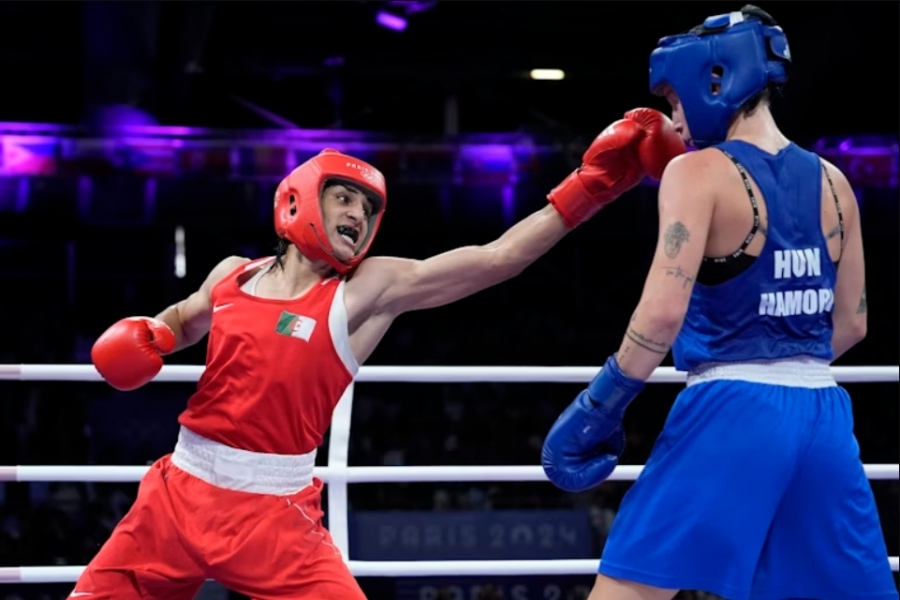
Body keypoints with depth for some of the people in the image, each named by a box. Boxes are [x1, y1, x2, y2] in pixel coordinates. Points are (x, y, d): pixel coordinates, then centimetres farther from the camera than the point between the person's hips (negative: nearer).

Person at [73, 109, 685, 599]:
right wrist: (145, 336, 6)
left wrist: (594, 182, -19)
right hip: (182, 490, 3)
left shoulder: (372, 289, -5)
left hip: (277, 512, -3)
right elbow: (183, 319, 29)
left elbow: (497, 258, -14)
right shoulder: (234, 275, 6)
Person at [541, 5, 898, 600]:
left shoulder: (698, 172, -8)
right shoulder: (833, 182, 10)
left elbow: (664, 312, -17)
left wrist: (599, 406, -8)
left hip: (729, 414, -6)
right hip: (821, 417, 6)